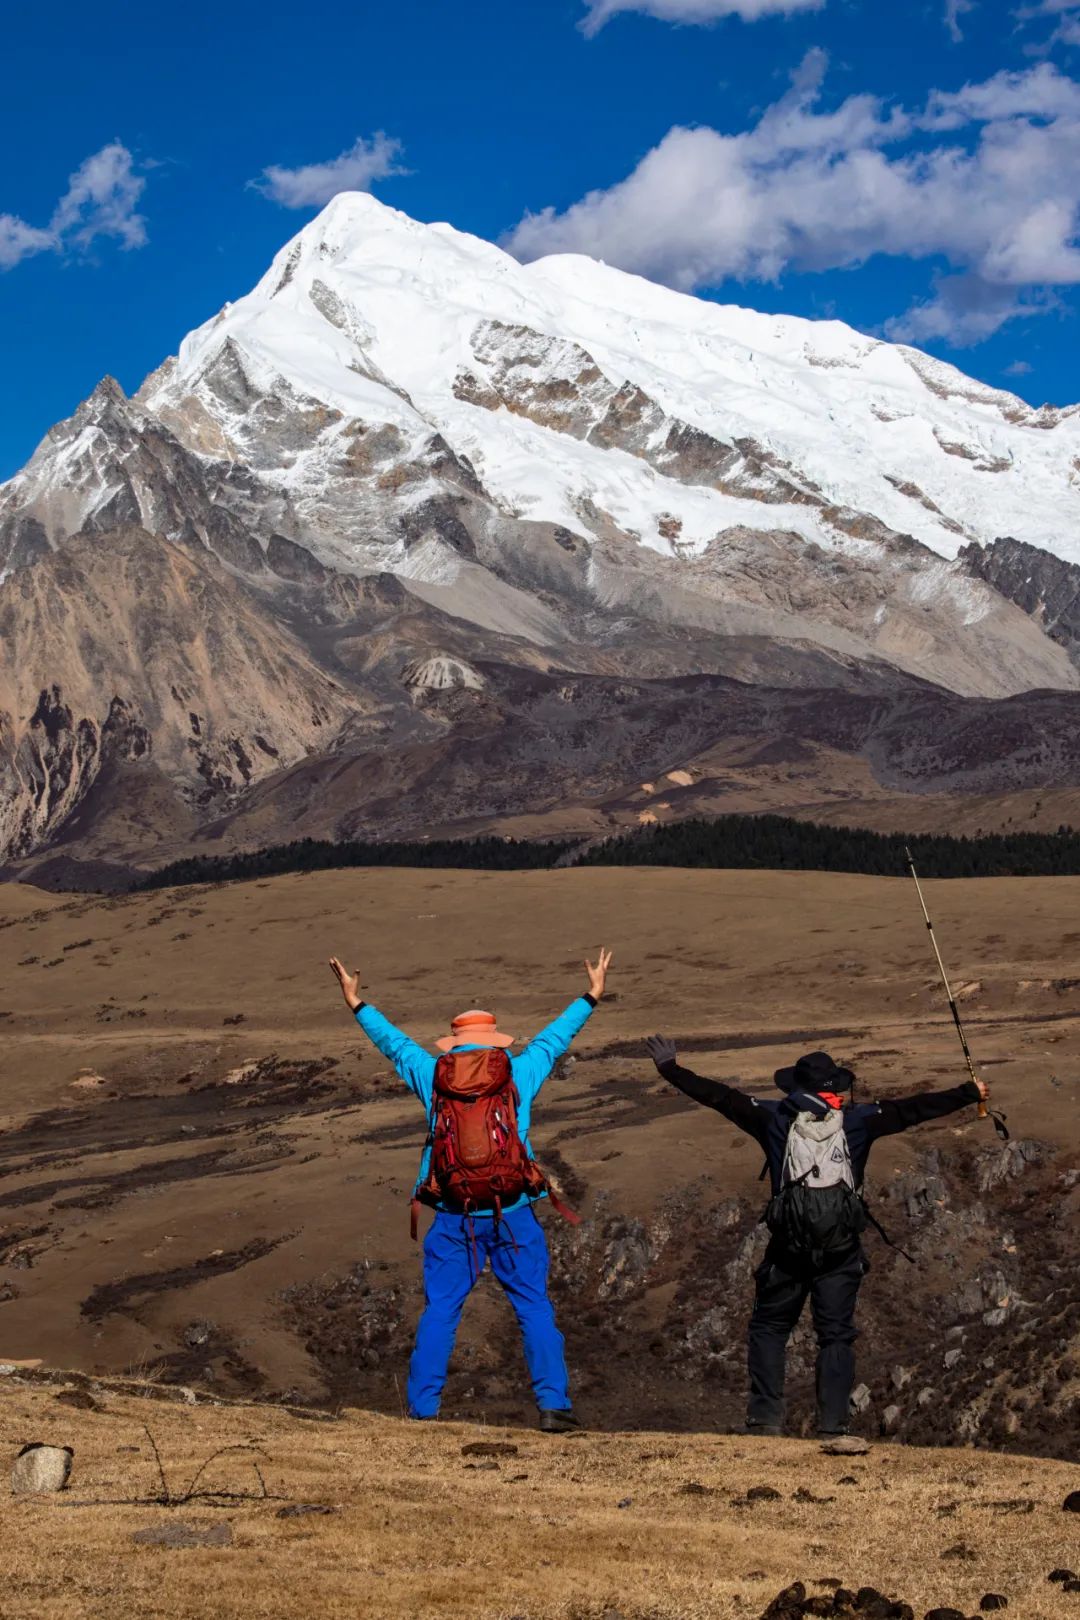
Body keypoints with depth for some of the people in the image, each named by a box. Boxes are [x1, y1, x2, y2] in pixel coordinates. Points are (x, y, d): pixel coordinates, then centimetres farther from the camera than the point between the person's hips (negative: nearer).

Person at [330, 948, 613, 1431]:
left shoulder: (433, 1077, 5)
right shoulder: (519, 1074, 3)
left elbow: (394, 1042, 19)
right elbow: (556, 1036, 17)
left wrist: (357, 1004, 33)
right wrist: (591, 996, 31)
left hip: (453, 1219, 1)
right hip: (513, 1216, -1)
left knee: (439, 1313, 7)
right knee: (535, 1309, 4)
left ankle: (421, 1409, 7)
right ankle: (552, 1404, -2)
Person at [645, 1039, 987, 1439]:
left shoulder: (775, 1119, 5)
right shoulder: (857, 1122, 5)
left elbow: (719, 1096, 6)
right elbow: (914, 1109, 9)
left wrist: (670, 1069, 14)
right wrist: (969, 1093, 17)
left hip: (789, 1248, 0)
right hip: (842, 1252, 1)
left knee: (769, 1327, 12)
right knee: (836, 1335, 7)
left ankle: (765, 1419, 1)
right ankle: (833, 1426, -1)